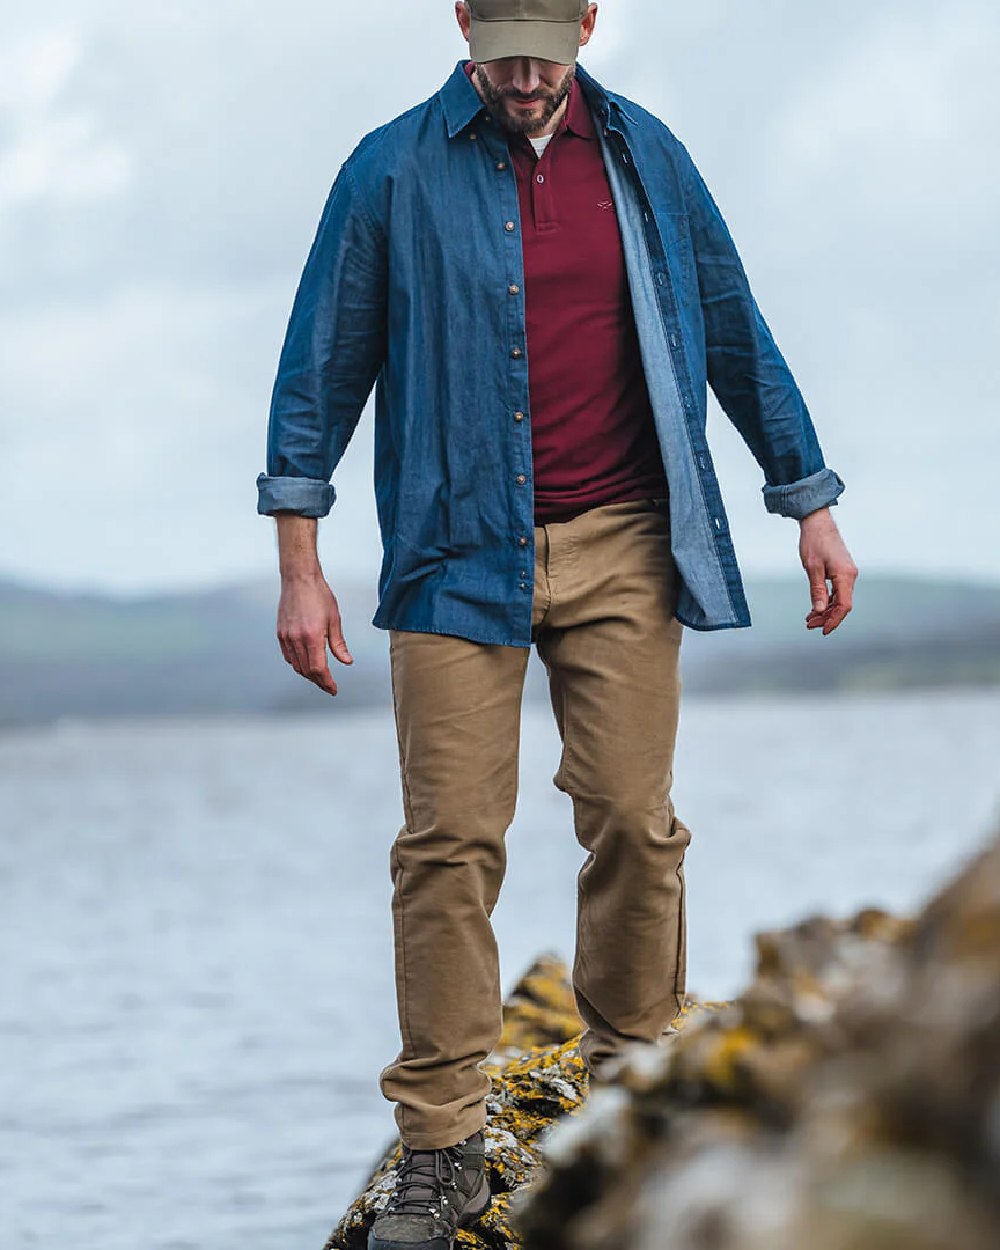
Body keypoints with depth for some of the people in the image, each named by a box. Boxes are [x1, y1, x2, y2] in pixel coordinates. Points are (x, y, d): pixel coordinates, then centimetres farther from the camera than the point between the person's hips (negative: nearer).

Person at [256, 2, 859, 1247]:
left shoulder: (643, 156, 8)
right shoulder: (394, 170, 1)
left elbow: (735, 336, 16)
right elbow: (322, 366, 3)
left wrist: (810, 503, 15)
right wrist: (298, 563, -2)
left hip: (621, 547, 2)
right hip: (458, 550, -2)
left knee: (633, 820, -2)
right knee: (451, 841, -5)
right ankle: (440, 1145, 0)